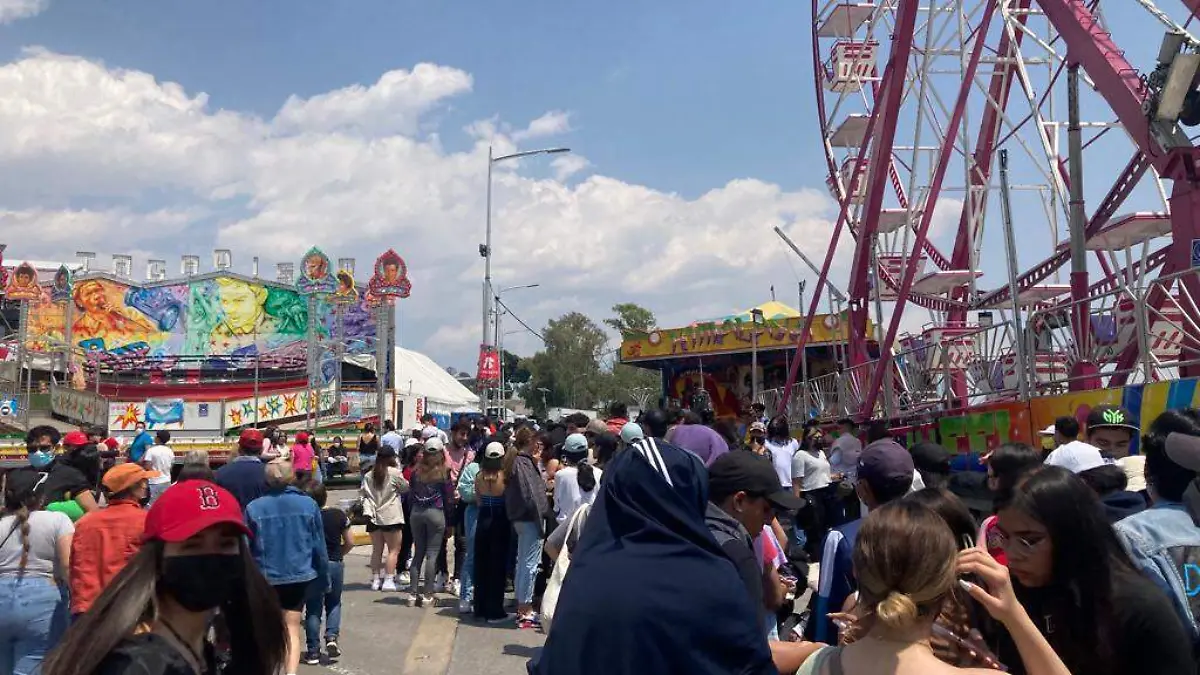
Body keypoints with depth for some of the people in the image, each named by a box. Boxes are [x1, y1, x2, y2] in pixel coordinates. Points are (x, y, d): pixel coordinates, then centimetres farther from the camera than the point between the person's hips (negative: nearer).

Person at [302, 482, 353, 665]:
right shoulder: (338, 515, -4)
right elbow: (350, 542, 1)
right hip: (335, 564, 2)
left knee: (313, 608, 8)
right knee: (334, 603, 20)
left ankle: (313, 650, 10)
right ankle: (332, 637, 1)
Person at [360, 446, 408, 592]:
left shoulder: (368, 475, 8)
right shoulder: (395, 473, -7)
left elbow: (363, 492, 3)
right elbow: (406, 488, 4)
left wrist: (368, 509, -2)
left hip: (374, 516, 5)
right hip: (390, 516, -5)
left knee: (377, 549, 11)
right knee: (393, 549, 1)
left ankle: (375, 580, 13)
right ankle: (388, 580, -5)